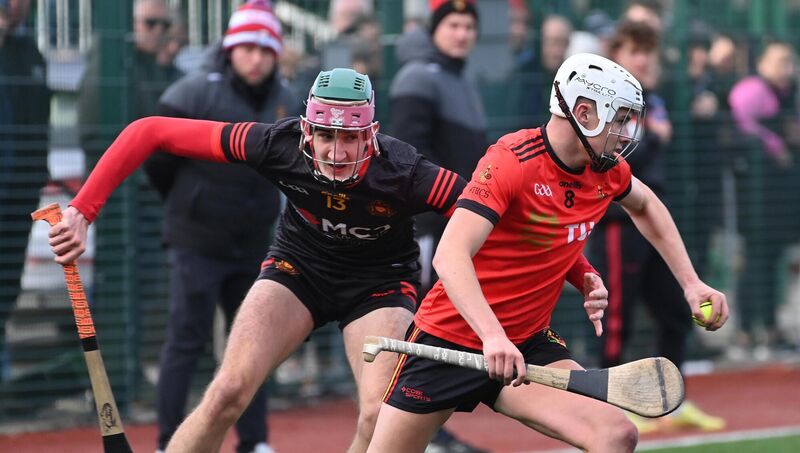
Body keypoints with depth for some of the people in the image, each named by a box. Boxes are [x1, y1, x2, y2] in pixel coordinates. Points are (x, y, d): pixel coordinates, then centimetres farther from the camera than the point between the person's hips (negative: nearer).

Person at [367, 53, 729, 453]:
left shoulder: (608, 170, -1)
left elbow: (645, 207, 26)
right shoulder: (512, 162, -22)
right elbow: (450, 257, -34)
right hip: (449, 338, -5)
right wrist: (492, 336, -48)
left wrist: (690, 283, 16)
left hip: (527, 344, 5)